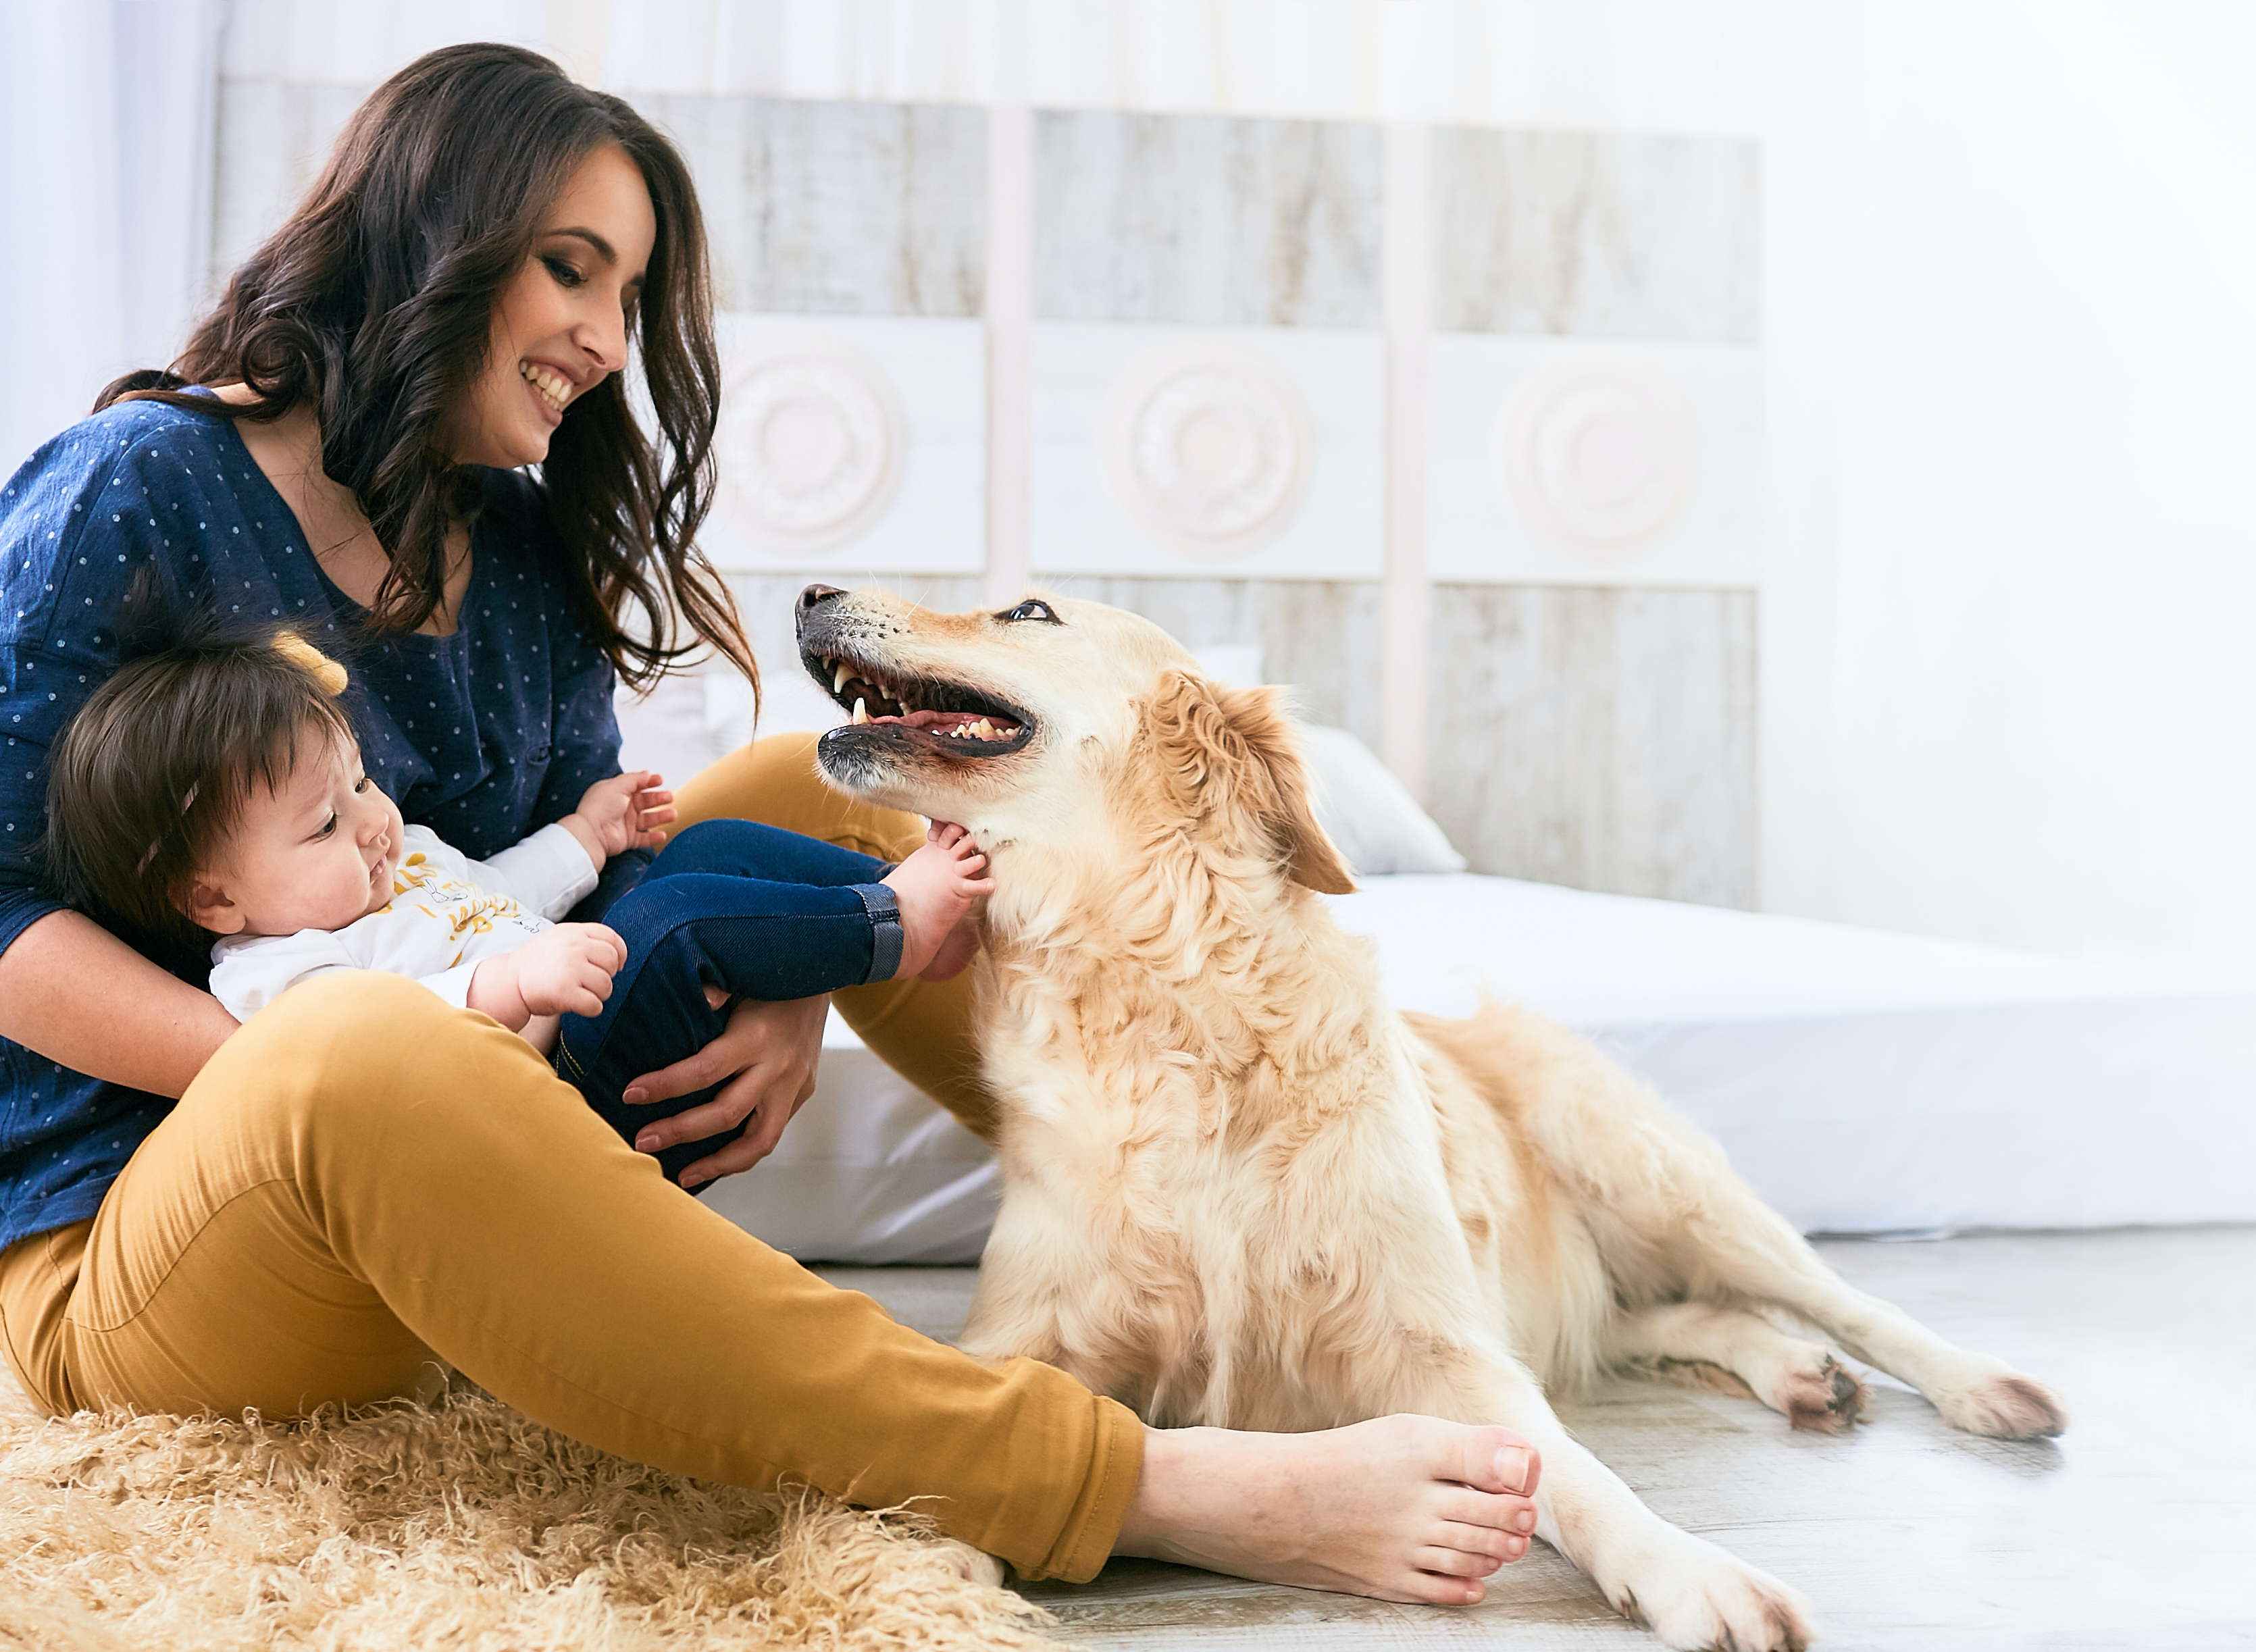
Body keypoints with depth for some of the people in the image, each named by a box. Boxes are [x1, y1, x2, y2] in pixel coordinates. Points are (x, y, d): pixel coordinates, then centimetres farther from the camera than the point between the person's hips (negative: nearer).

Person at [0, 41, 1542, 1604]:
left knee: (809, 788, 5)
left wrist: (773, 991, -14)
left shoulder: (528, 554, 9)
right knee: (363, 1045, -42)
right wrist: (305, 1068, -27)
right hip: (125, 1241, -7)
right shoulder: (140, 491, -11)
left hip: (461, 1173, 7)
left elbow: (592, 872, 8)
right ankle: (1144, 1486, -44)